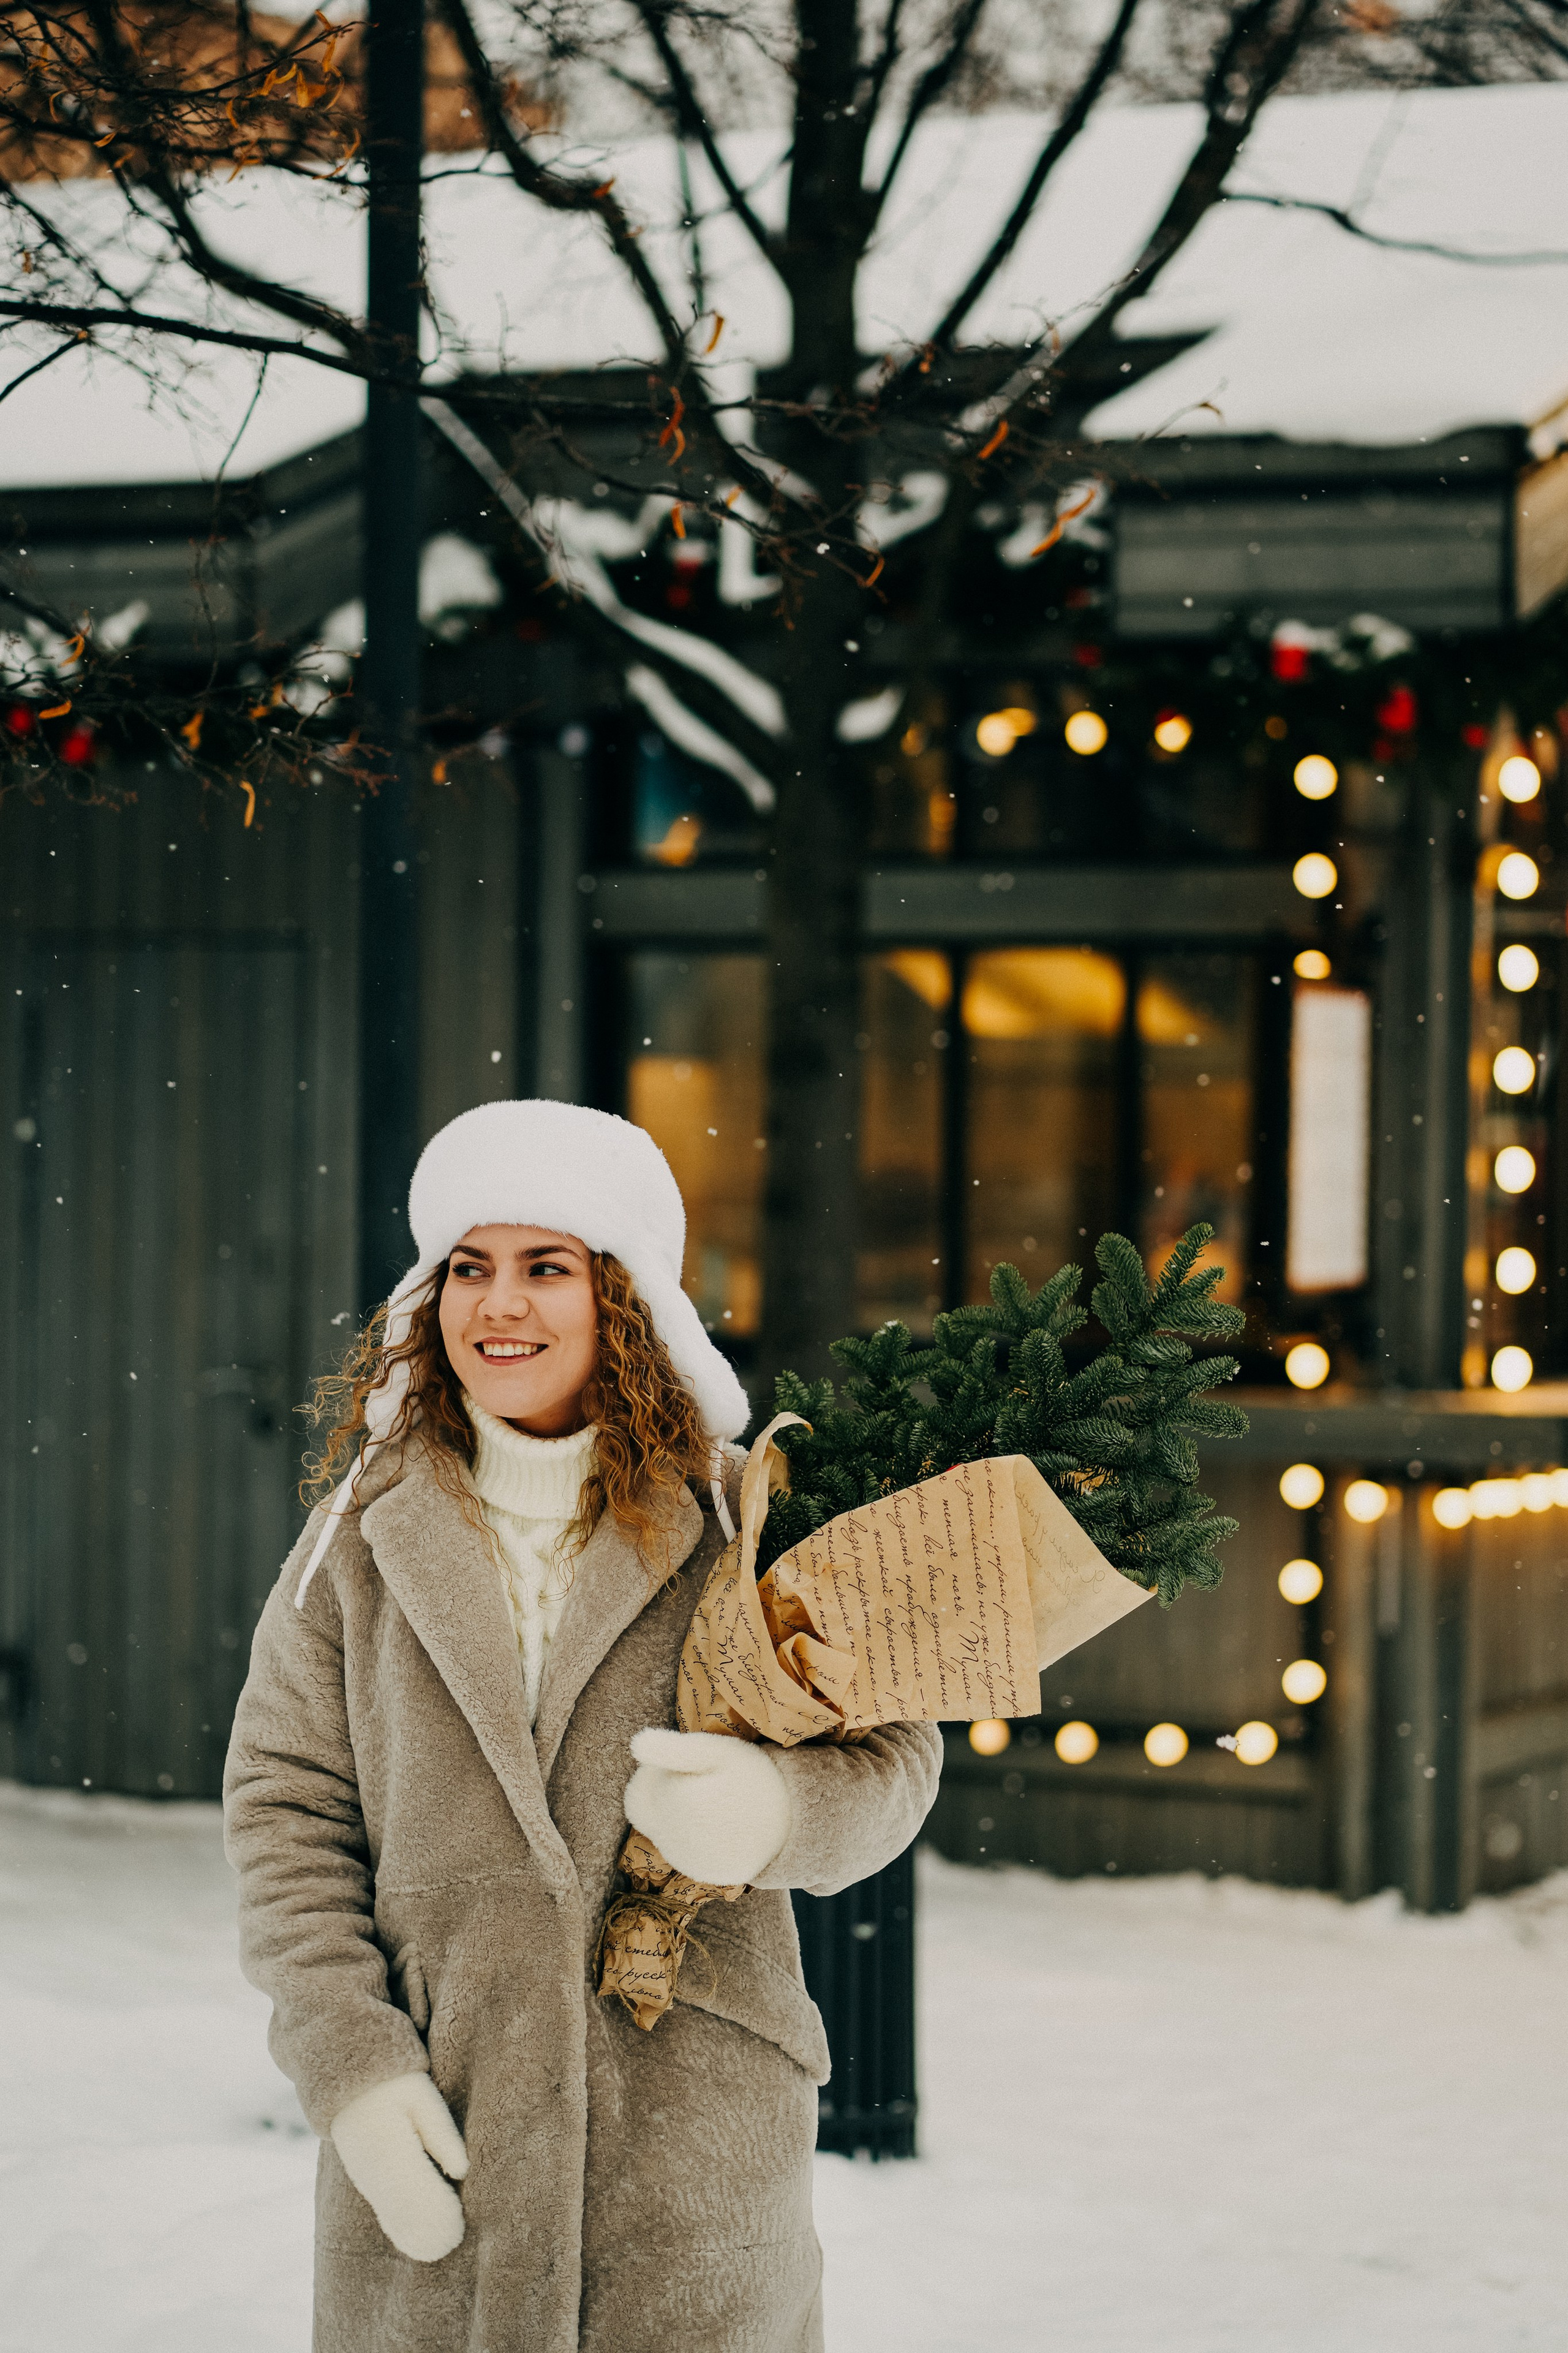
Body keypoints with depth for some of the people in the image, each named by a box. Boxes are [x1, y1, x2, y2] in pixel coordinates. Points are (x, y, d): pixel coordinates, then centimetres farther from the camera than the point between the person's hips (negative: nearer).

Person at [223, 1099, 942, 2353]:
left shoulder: (741, 1519, 1)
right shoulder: (366, 1535, 6)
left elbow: (889, 1748, 4)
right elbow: (289, 1808, 5)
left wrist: (779, 1810, -20)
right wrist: (350, 2066, -6)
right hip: (433, 2125, 1)